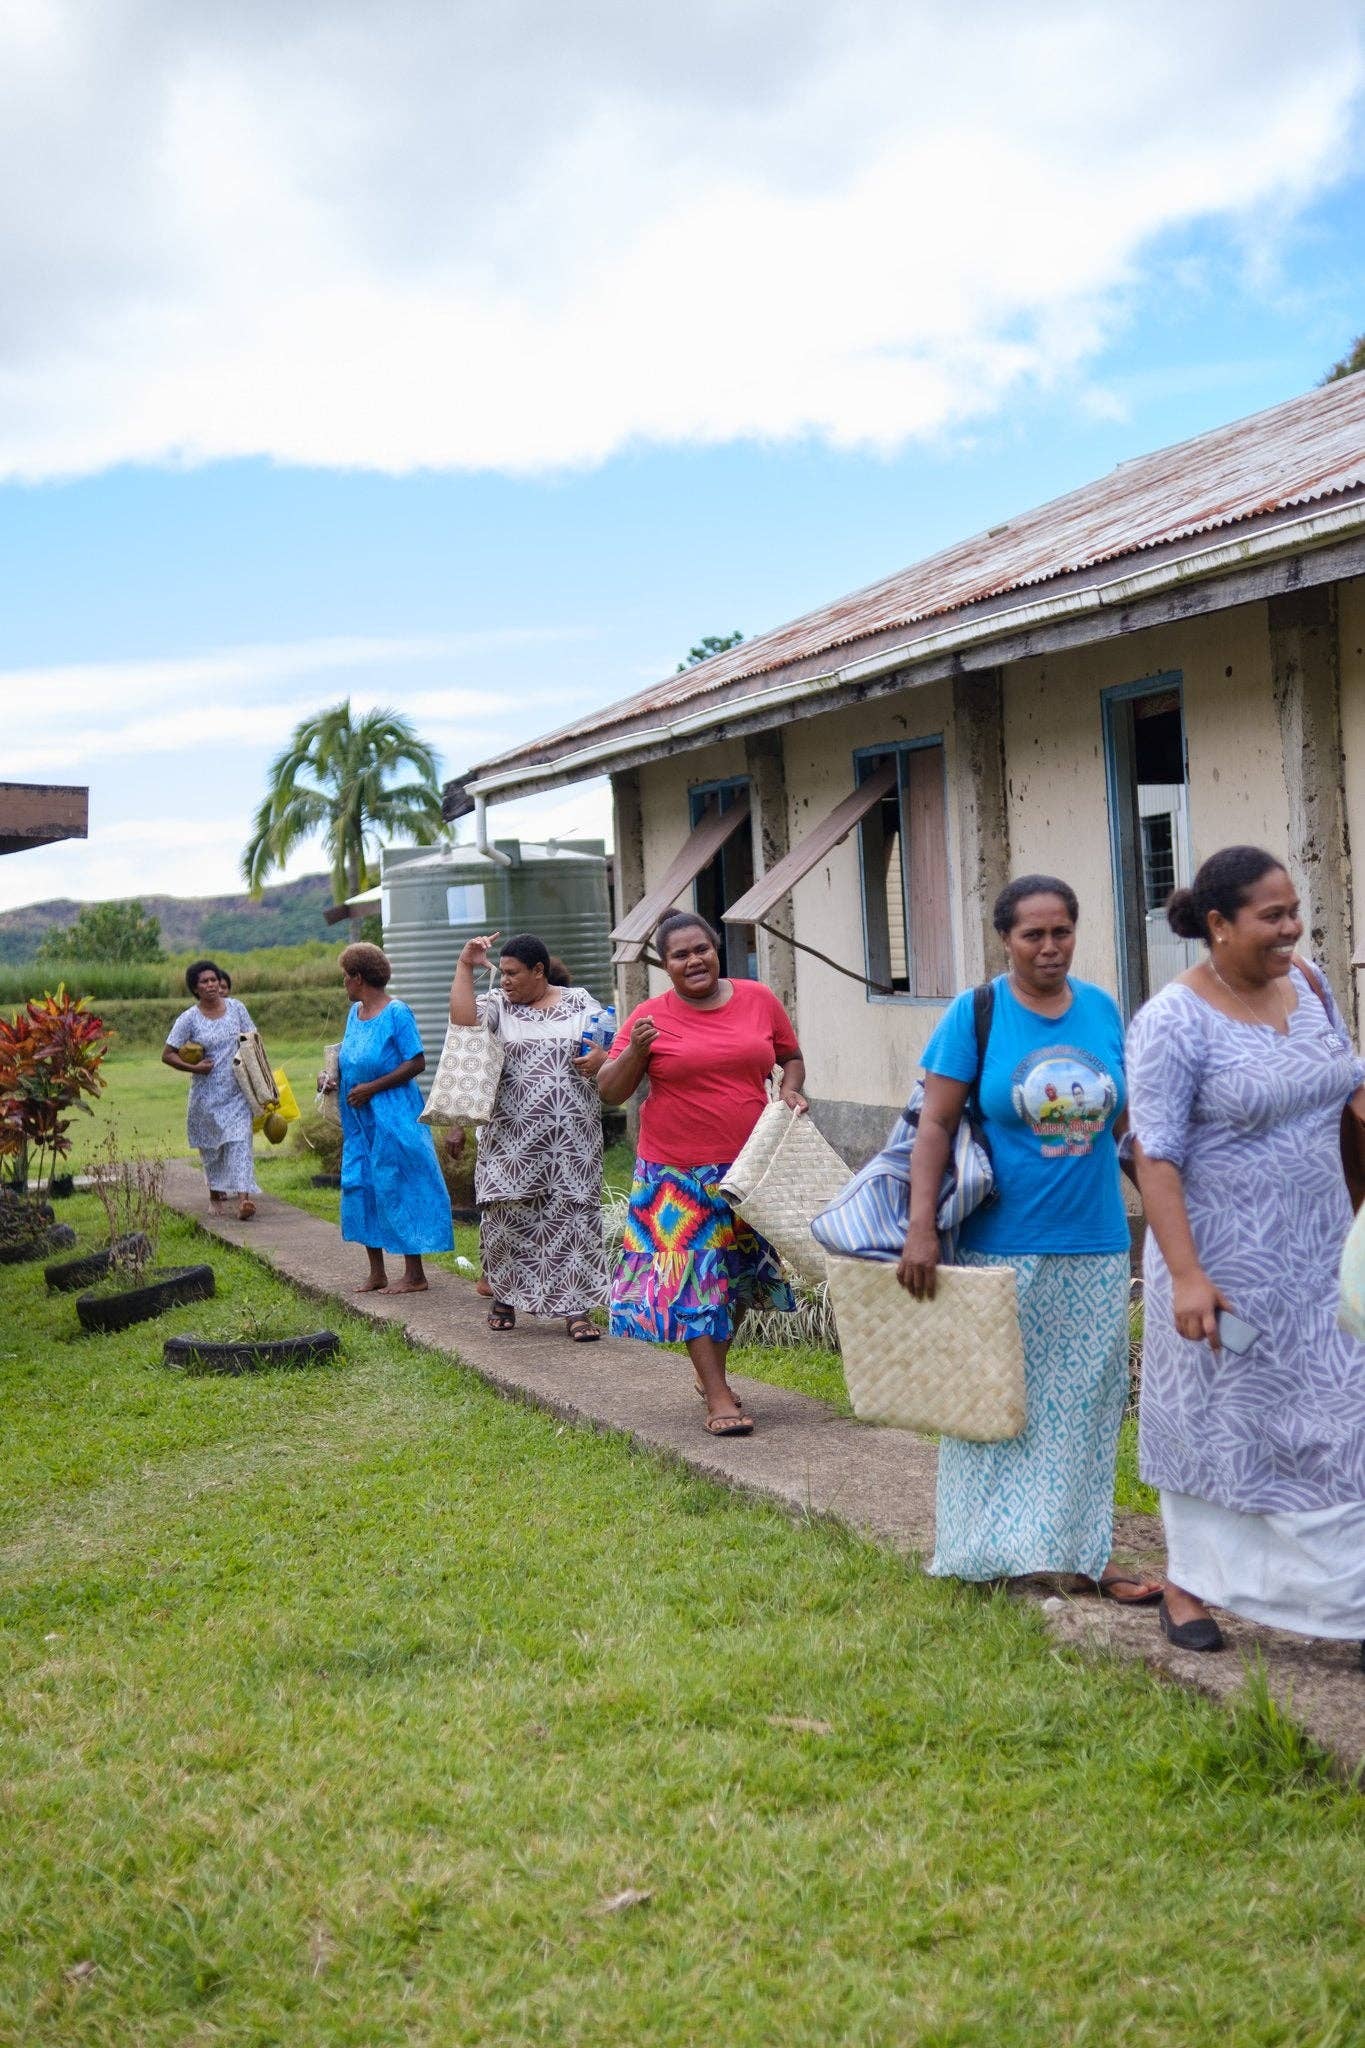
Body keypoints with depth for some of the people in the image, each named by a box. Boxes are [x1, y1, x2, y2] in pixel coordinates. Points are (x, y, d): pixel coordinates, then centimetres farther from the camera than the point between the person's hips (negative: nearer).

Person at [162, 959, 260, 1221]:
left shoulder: (237, 1008, 2)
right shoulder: (189, 1018, -5)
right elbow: (167, 1054, -2)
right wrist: (193, 1067, -15)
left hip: (237, 1092, 1)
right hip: (207, 1093, 0)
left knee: (239, 1140, -11)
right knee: (210, 1144, 11)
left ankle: (242, 1199, -19)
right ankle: (215, 1192, 32)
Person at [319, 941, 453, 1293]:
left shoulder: (397, 1012, -13)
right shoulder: (355, 1012, 11)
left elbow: (417, 1063, -16)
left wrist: (372, 1087, -18)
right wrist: (330, 1076, 2)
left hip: (391, 1115, -8)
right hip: (358, 1119, 8)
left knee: (397, 1187, -5)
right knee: (359, 1186, 8)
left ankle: (415, 1275, 3)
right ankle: (376, 1273, 16)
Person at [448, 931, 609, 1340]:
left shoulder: (581, 1004, 9)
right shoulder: (498, 1006, 7)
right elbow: (462, 1019, -11)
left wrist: (600, 1058, -12)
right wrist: (465, 966, -11)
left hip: (572, 1140, 0)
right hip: (512, 1139, 0)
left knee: (575, 1215, -3)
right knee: (507, 1215, 2)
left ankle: (576, 1308, 1)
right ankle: (504, 1296, 22)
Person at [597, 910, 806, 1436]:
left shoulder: (759, 1000, 2)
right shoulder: (650, 1017, -4)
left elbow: (791, 1057, 16)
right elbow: (609, 1091, -2)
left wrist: (791, 1091, -4)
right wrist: (635, 1051, -18)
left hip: (749, 1166, 3)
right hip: (678, 1175, -3)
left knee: (738, 1274, 15)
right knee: (694, 1276, -4)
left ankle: (710, 1370, 37)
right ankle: (718, 1398, 3)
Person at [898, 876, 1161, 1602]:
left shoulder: (1102, 1010, 4)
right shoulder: (975, 1013, -7)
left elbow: (1122, 1113, 15)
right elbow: (934, 1126, -9)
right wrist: (920, 1231, -16)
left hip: (1094, 1249, 4)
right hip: (1002, 1249, -4)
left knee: (1084, 1404, 11)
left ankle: (1083, 1551, 23)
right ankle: (999, 1547, 21)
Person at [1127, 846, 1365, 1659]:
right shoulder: (1174, 1022, -17)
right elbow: (1157, 1155, -19)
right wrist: (1185, 1276, -23)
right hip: (1227, 1260, -5)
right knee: (1216, 1416, 10)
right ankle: (1190, 1582, 29)